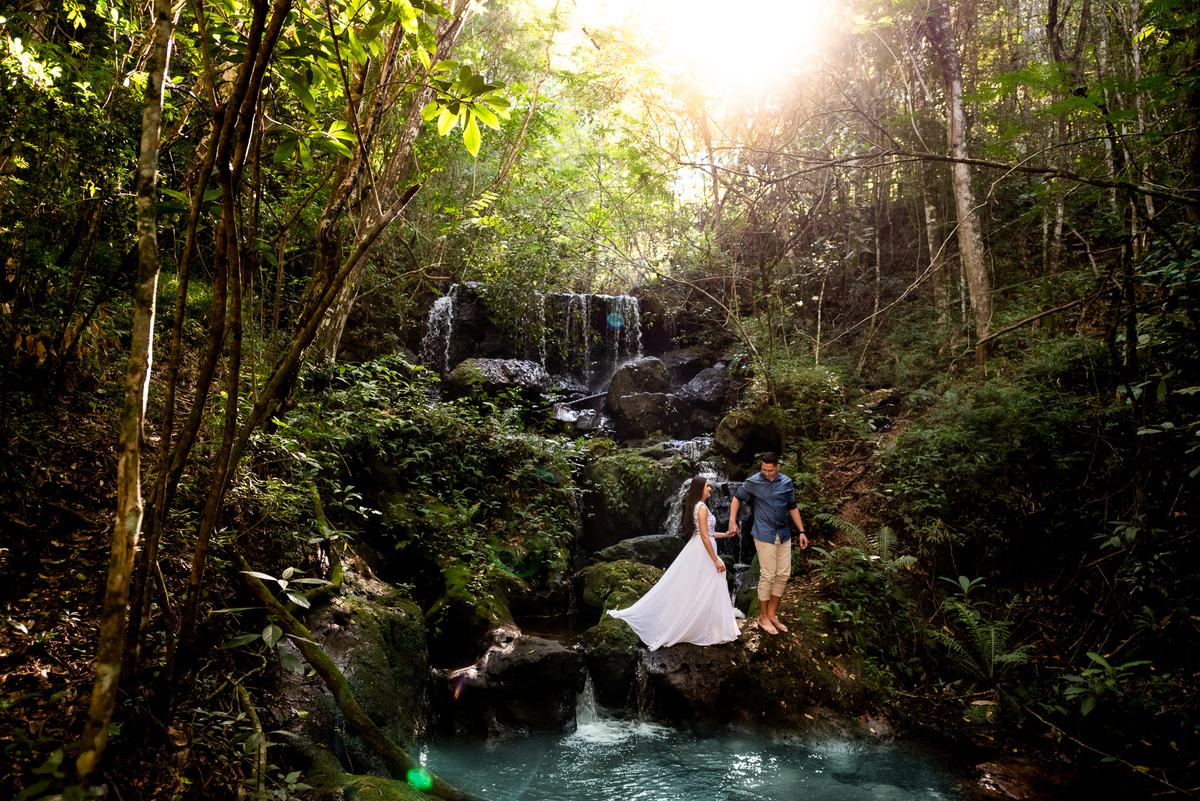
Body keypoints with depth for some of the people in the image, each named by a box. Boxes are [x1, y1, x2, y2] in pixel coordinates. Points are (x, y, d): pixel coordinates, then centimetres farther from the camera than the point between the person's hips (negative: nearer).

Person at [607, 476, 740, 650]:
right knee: (703, 592, -2)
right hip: (702, 552, -10)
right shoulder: (702, 507, -17)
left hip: (695, 549, 10)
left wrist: (723, 534, 22)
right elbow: (704, 537, -21)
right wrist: (716, 560, -19)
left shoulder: (694, 506, 12)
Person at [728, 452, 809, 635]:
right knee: (768, 575, -4)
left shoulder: (786, 483, 4)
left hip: (783, 534, 5)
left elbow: (792, 507, 13)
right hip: (764, 535, -5)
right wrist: (732, 521, -3)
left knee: (784, 574, 6)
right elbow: (737, 498, 6)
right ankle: (763, 617, 10)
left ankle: (772, 613, 21)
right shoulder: (753, 482, -6)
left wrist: (801, 531, 11)